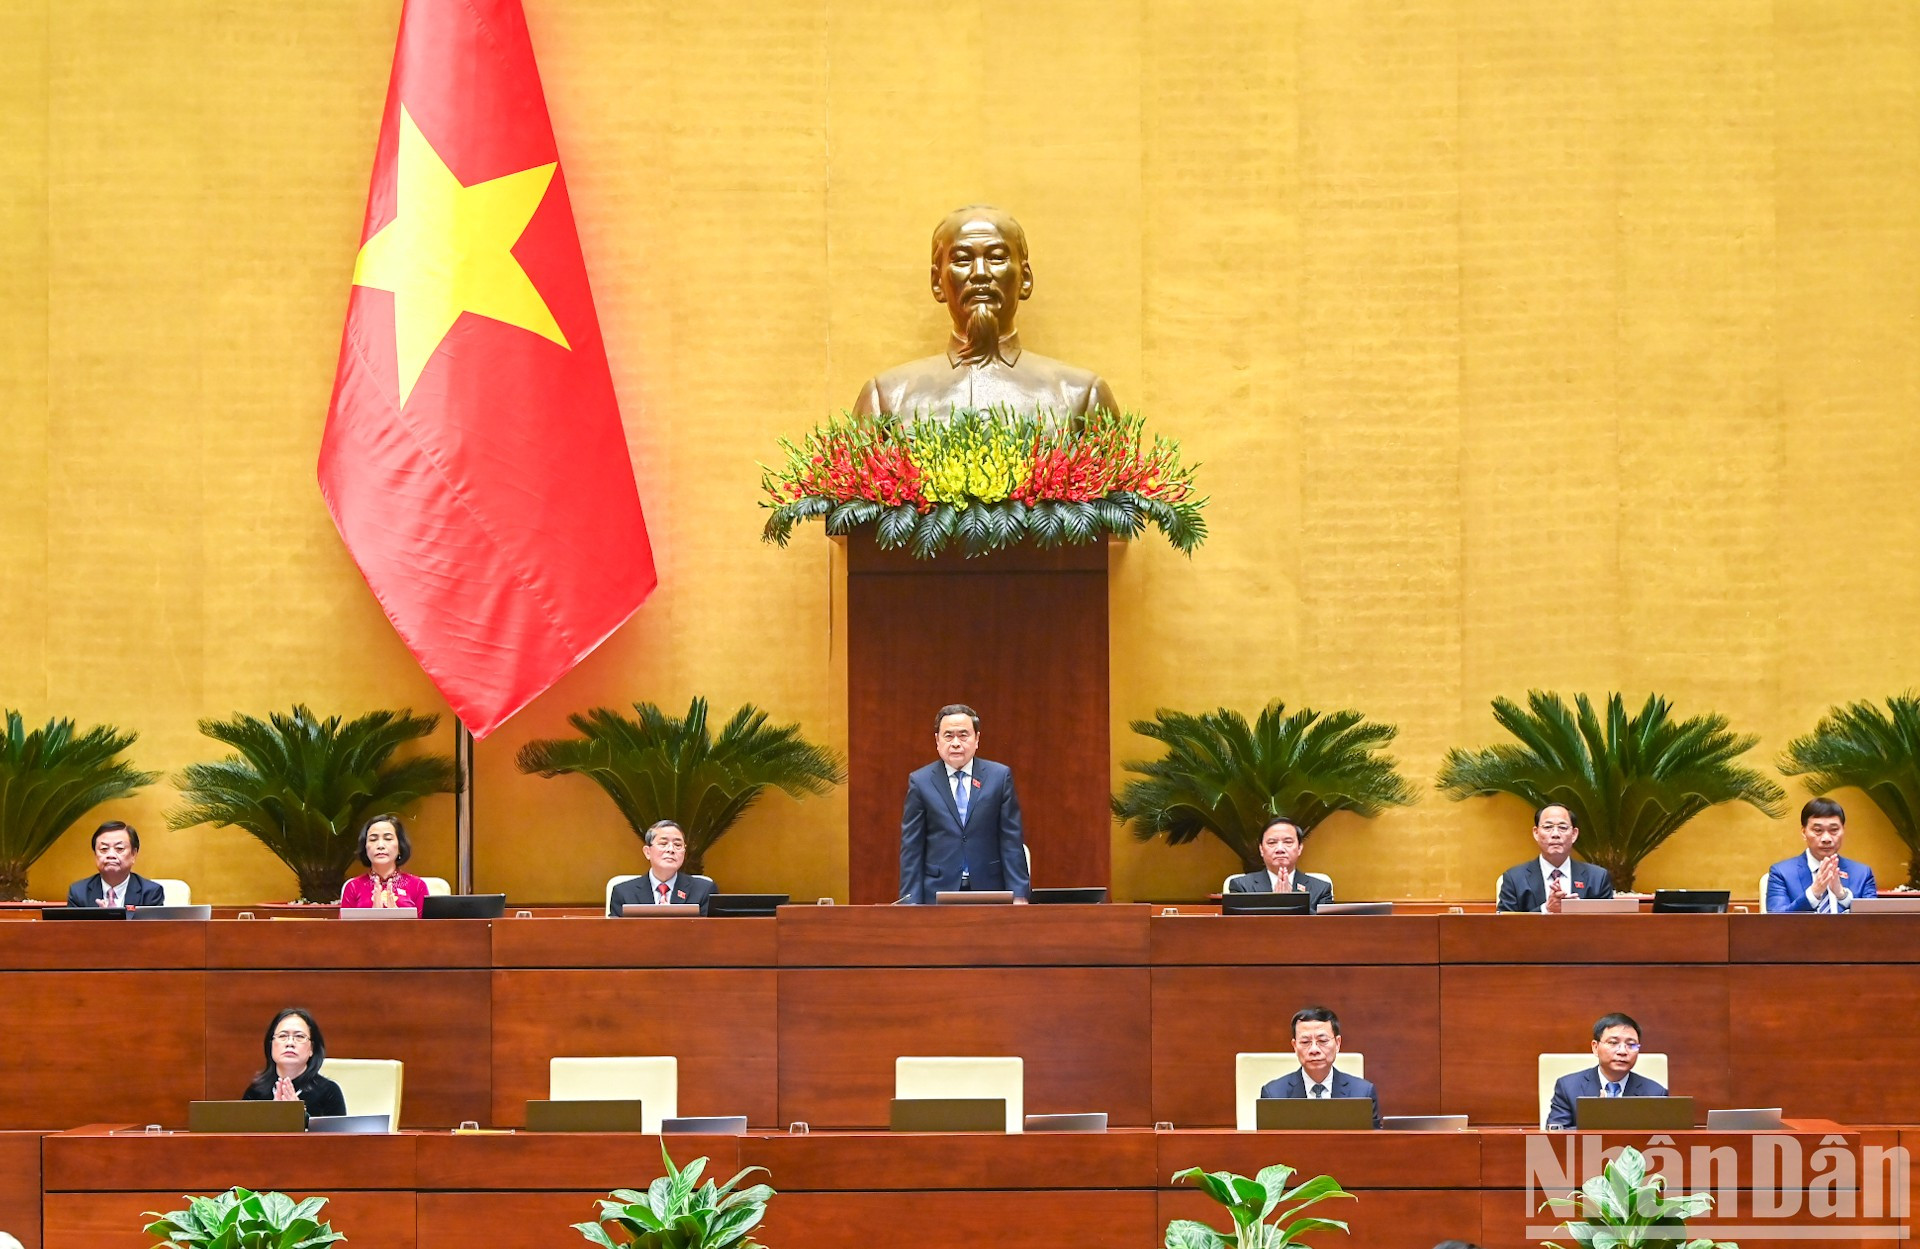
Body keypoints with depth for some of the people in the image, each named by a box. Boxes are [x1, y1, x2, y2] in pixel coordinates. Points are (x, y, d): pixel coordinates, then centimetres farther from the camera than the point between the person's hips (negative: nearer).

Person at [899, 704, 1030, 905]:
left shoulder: (1000, 776, 5)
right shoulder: (920, 781, 4)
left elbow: (1012, 842, 4)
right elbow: (911, 849, 3)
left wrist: (1018, 895, -3)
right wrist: (911, 902, -3)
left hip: (989, 889, 0)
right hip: (938, 892, 0)